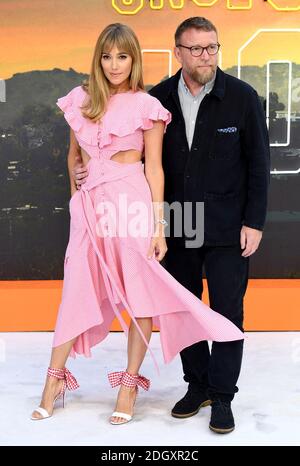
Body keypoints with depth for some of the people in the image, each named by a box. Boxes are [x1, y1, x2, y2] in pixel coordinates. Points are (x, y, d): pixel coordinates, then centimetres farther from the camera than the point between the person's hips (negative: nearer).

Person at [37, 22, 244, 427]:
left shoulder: (147, 106, 0)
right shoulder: (80, 100, 9)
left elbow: (154, 167, -2)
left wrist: (158, 226, -7)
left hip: (132, 202, -3)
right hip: (90, 206, 3)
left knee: (140, 293, 0)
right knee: (77, 291, 7)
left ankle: (130, 383, 12)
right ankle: (54, 380, 18)